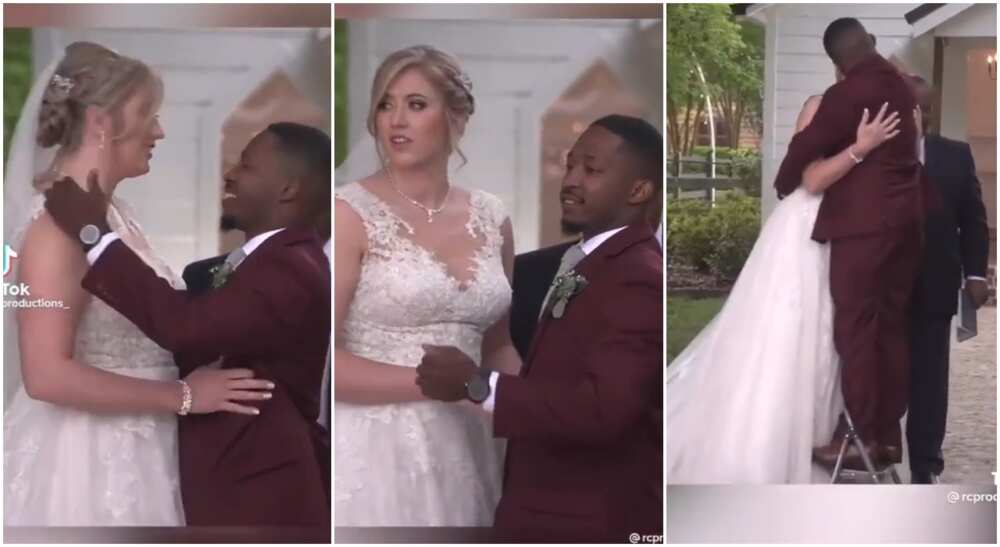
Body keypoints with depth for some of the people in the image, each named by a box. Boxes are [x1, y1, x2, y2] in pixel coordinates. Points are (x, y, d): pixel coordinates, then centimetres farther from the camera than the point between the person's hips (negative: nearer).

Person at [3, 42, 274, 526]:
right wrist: (182, 395, -21)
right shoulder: (59, 221, -17)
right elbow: (48, 374, -25)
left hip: (131, 449, 8)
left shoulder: (113, 211, 8)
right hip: (86, 457, -8)